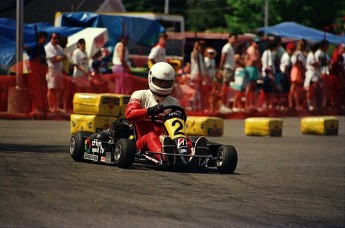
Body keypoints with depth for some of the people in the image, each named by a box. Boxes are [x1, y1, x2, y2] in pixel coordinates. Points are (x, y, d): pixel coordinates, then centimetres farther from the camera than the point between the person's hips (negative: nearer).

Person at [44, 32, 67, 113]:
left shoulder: (59, 48, 20)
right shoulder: (48, 47, -6)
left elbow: (64, 57, 9)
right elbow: (54, 59, -15)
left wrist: (58, 58, -9)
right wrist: (61, 57, -3)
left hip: (59, 70, 8)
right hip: (52, 70, -8)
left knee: (60, 89, 7)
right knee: (52, 89, -10)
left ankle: (57, 106, 14)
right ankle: (51, 107, -8)